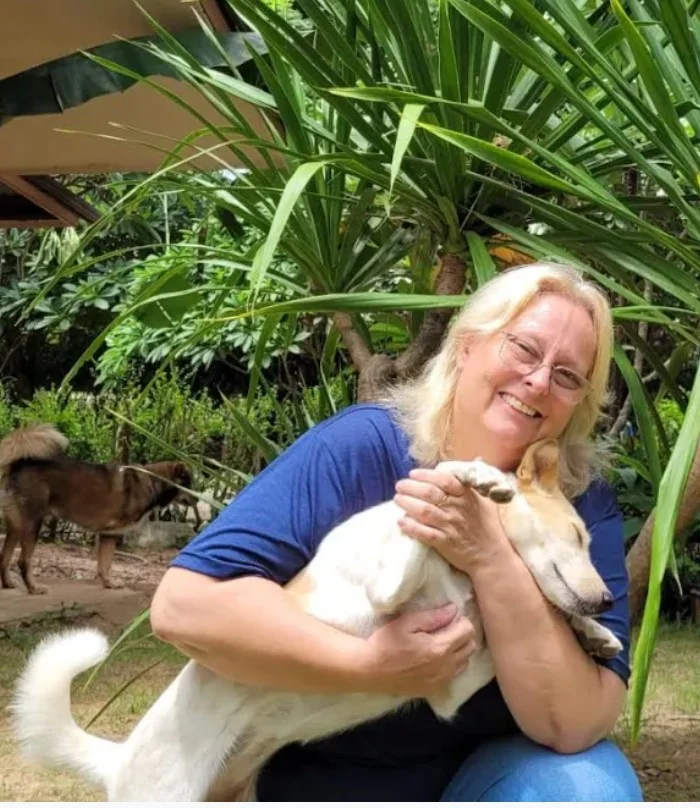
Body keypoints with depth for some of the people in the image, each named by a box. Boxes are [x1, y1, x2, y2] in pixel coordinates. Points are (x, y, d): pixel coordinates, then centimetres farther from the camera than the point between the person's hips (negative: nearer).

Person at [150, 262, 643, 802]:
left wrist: (490, 556, -30)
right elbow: (186, 605, -25)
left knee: (590, 783, -24)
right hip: (306, 777, -2)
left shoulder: (585, 505, -10)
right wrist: (371, 665, -31)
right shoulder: (361, 447, -17)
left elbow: (575, 726, -20)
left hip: (474, 773, 2)